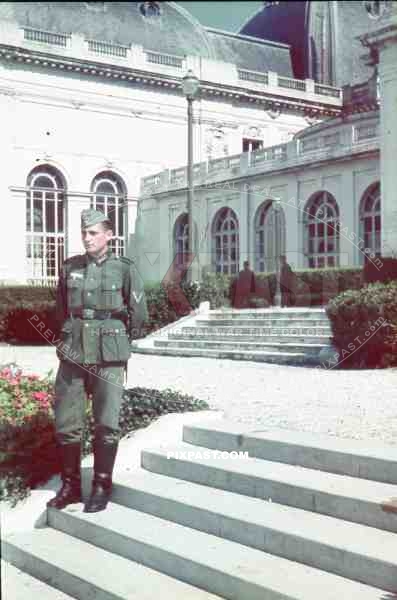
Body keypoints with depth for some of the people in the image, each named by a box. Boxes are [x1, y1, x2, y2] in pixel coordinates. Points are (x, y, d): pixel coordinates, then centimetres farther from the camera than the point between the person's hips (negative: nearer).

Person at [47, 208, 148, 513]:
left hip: (109, 357, -3)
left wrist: (111, 335, 7)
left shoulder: (125, 268, -1)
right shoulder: (70, 268, 8)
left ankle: (102, 487, 13)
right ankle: (70, 485, 20)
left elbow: (139, 315, 2)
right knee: (66, 424, 6)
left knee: (107, 424, 0)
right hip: (73, 355, 3)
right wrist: (74, 335, 12)